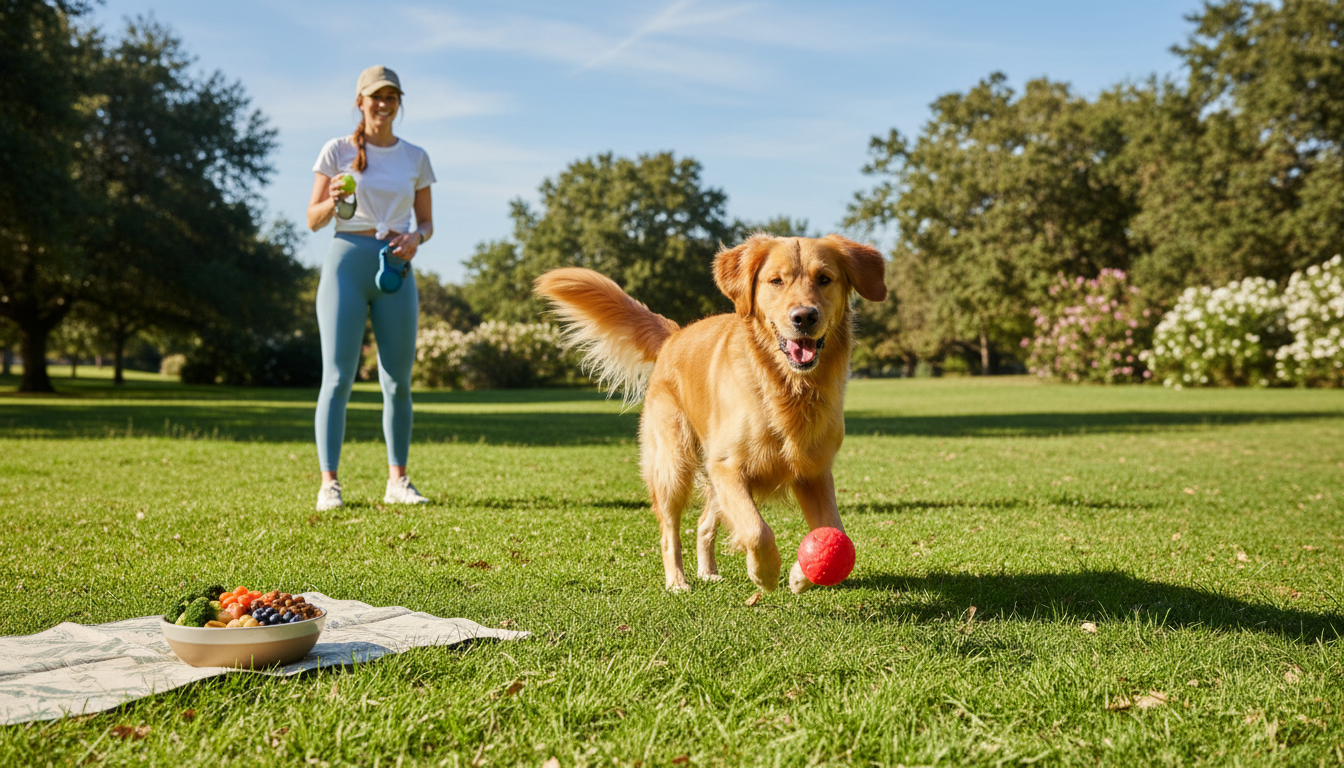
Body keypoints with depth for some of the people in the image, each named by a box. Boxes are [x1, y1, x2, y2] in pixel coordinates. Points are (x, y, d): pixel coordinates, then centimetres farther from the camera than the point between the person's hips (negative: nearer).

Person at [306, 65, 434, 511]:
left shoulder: (415, 157, 11)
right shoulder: (337, 151, 4)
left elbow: (426, 221, 14)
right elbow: (313, 220, 4)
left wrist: (416, 237, -8)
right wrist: (333, 201, -17)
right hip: (347, 261, -2)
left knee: (398, 381, 3)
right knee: (338, 376, -7)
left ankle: (397, 481, 12)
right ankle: (328, 483, -6)